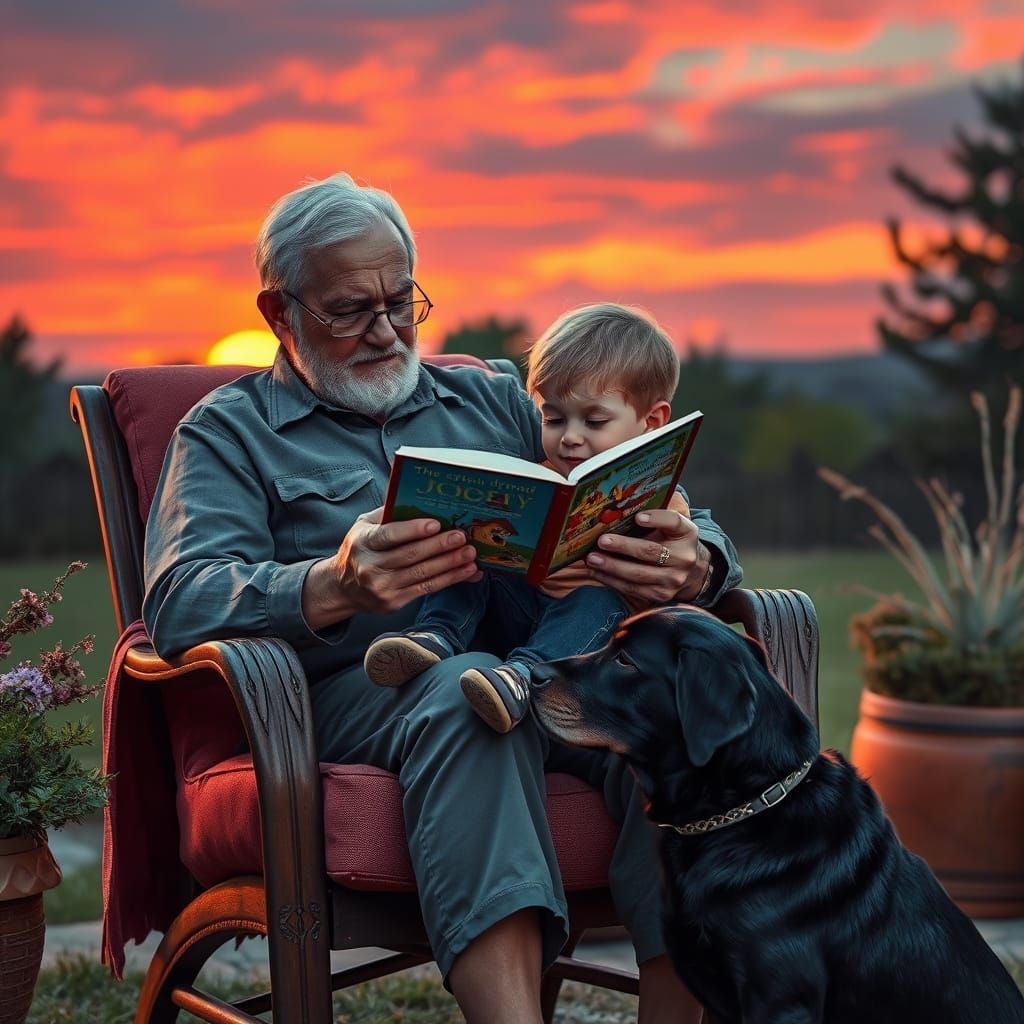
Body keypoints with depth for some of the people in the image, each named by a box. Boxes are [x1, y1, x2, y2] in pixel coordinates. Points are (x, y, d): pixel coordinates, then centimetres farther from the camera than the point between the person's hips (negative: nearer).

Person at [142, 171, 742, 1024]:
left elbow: (687, 529, 17)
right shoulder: (230, 431, 16)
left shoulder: (495, 401, 26)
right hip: (362, 689, -3)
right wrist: (335, 588, -26)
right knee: (470, 690, -37)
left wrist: (692, 565, -11)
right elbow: (181, 603, -5)